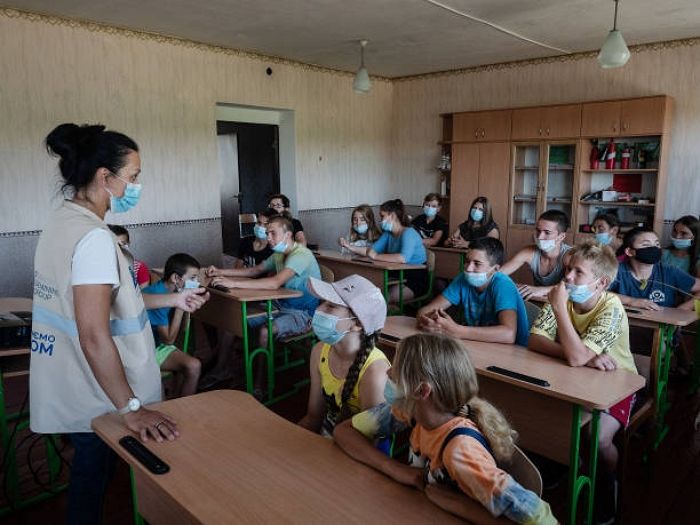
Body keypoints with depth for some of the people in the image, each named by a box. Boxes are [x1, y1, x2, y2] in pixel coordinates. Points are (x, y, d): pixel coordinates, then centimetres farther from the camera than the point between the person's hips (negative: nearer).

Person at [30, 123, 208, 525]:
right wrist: (131, 408, -26)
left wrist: (172, 300, 14)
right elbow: (94, 336, -29)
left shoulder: (64, 222, 5)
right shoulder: (93, 237, -24)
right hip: (95, 401, -9)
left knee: (90, 473, 24)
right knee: (94, 479, 12)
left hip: (67, 392, 9)